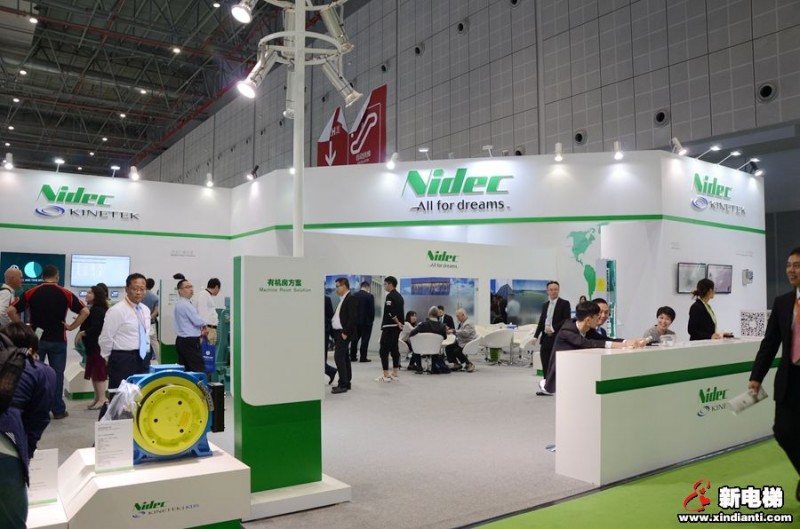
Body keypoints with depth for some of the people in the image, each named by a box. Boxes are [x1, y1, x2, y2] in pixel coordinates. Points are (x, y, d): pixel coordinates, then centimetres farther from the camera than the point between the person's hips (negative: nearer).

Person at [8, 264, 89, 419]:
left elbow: (11, 310, -6)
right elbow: (85, 311, -8)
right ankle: (58, 410, 9)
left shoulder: (30, 293, -2)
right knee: (57, 374, 5)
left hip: (35, 339, 1)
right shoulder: (65, 294, -4)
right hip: (58, 340, -1)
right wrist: (71, 327, -1)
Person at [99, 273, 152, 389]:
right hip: (123, 361, -7)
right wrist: (113, 361, 0)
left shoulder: (145, 310, 10)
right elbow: (105, 339, -10)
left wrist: (146, 356, 16)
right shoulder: (116, 310, -12)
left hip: (142, 359, 7)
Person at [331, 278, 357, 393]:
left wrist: (345, 333, -20)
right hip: (338, 332, 10)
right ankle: (347, 383, 18)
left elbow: (352, 318, -20)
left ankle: (343, 384, -9)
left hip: (344, 333, -10)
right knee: (344, 358, 12)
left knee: (339, 357, -12)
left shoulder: (351, 299, -12)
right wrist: (335, 333, 10)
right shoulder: (342, 300, 16)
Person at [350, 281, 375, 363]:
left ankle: (353, 356, 14)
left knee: (354, 339, 12)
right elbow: (372, 310, -10)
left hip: (355, 321, 4)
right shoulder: (370, 296, -10)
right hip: (366, 321, -4)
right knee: (365, 340, 0)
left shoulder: (354, 295, 2)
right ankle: (363, 358, -1)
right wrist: (371, 319, 3)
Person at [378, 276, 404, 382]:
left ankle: (386, 375, -7)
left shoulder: (390, 296, -14)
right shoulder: (399, 296, 14)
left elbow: (390, 312, -23)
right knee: (394, 349, 15)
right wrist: (399, 323, 11)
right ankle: (395, 373, 20)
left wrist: (397, 323, -13)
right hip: (396, 327, 10)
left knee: (384, 350, -6)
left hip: (389, 327, -10)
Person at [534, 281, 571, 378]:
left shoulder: (564, 303, -2)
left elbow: (567, 320, -11)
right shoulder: (545, 305, 15)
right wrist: (536, 336, 9)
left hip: (557, 338, -5)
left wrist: (553, 328, -17)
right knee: (545, 365, 6)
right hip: (545, 338, 5)